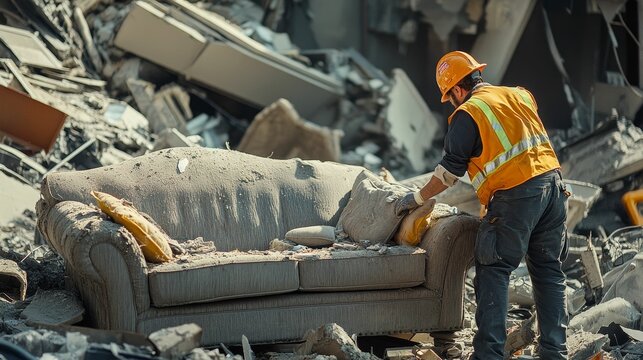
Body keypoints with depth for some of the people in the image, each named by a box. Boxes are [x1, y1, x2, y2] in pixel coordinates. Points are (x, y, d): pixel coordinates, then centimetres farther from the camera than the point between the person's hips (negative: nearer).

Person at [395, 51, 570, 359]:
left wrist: (417, 199, 12)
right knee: (548, 271, 12)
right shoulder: (520, 95, 16)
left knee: (493, 273, 1)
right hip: (553, 183, 7)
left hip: (515, 197, -7)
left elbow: (450, 171, 0)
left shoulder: (466, 114, -3)